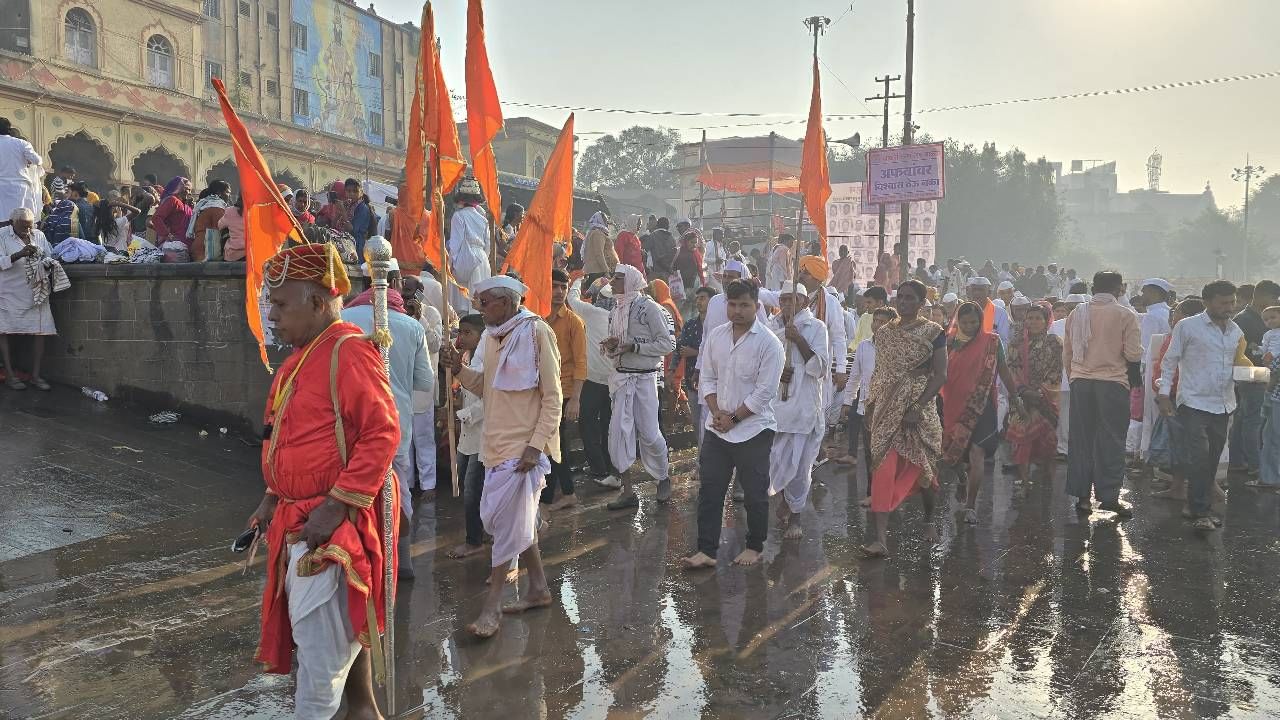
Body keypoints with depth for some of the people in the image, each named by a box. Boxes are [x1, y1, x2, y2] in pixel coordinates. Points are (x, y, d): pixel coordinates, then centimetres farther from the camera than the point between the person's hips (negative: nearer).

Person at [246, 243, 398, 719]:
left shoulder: (349, 352, -18)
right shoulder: (301, 356, 13)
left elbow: (381, 435, -24)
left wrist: (336, 506, -25)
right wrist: (273, 498, 15)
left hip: (331, 522, -10)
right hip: (297, 517, 10)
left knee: (324, 633, -1)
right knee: (342, 624, 19)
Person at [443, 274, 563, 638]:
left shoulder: (536, 332, -12)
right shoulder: (492, 336, 11)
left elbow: (553, 396, -13)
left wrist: (536, 445, -20)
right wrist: (461, 370, -1)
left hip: (523, 446, -8)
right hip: (497, 443, 8)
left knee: (507, 522, -5)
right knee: (517, 519, 15)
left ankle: (491, 607, 3)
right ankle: (538, 588, 29)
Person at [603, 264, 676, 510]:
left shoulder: (648, 307, -8)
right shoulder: (615, 311, 12)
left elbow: (667, 343, -11)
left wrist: (634, 346, -18)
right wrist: (610, 346, -4)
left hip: (644, 378, -6)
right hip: (621, 378, 6)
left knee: (649, 433, -1)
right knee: (618, 432, 0)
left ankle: (664, 478, 25)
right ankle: (627, 491, 8)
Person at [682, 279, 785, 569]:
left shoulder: (768, 343, -12)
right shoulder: (715, 336, 4)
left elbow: (765, 392, -14)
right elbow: (707, 378, 7)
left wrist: (734, 418, -12)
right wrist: (717, 412, -7)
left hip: (753, 430, -4)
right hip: (716, 428, 5)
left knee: (755, 493, 8)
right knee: (709, 490, 5)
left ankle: (754, 547, 26)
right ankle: (706, 550, 12)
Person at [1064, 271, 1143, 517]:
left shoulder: (1076, 314, 6)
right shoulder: (1125, 315, -5)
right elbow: (1133, 354, -7)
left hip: (1080, 382, 3)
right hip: (1112, 383, -3)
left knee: (1081, 439, 8)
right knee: (1110, 441, 3)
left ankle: (1082, 495, 12)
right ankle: (1108, 496, 4)